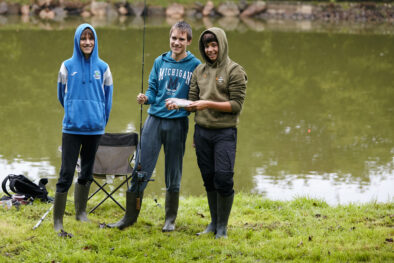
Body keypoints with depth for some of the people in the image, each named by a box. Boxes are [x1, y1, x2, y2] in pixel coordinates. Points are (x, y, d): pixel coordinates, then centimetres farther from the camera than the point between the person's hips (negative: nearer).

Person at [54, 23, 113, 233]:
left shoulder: (102, 68, 4)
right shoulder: (67, 66, 1)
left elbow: (107, 99, 11)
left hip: (94, 129, 2)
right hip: (71, 128, -2)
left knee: (87, 172, 11)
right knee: (66, 172, -7)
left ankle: (81, 211, 24)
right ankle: (57, 220, -6)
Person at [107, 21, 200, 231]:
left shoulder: (195, 65, 0)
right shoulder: (160, 62, 8)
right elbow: (153, 90, 11)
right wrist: (146, 98, -11)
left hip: (178, 123, -2)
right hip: (154, 120, 2)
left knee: (173, 174, 6)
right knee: (142, 169, 0)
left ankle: (170, 220, 18)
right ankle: (130, 216, 8)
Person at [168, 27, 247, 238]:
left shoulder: (234, 71, -3)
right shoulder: (199, 71, 12)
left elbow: (236, 104, -9)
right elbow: (193, 101, 12)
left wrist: (209, 104, -17)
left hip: (225, 132, -5)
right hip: (202, 131, 5)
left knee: (223, 177, -10)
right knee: (208, 178, 8)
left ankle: (222, 226, 1)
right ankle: (213, 223, 19)